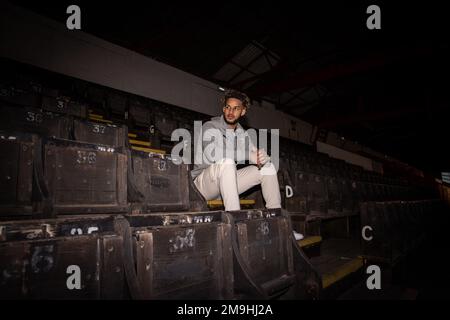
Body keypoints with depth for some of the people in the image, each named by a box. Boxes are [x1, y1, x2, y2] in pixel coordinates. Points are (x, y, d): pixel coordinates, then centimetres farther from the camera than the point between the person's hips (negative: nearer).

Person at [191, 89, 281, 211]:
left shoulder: (242, 134, 10)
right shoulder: (210, 127, -11)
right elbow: (212, 153, -31)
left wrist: (263, 158, -25)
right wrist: (248, 155, -32)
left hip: (227, 185, 7)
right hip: (203, 183, -6)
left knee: (268, 167, -1)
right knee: (226, 161, -37)